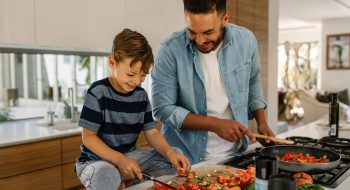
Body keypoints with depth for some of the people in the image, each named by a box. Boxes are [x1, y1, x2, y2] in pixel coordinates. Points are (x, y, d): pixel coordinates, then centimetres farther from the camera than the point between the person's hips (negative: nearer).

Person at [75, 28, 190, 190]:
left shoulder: (141, 95, 1)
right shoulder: (98, 92, -15)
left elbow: (152, 132, 0)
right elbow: (88, 136, -15)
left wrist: (169, 152, -20)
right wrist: (120, 160, -26)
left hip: (129, 155, 6)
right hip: (96, 160, -6)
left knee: (174, 161, -2)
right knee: (106, 175, -40)